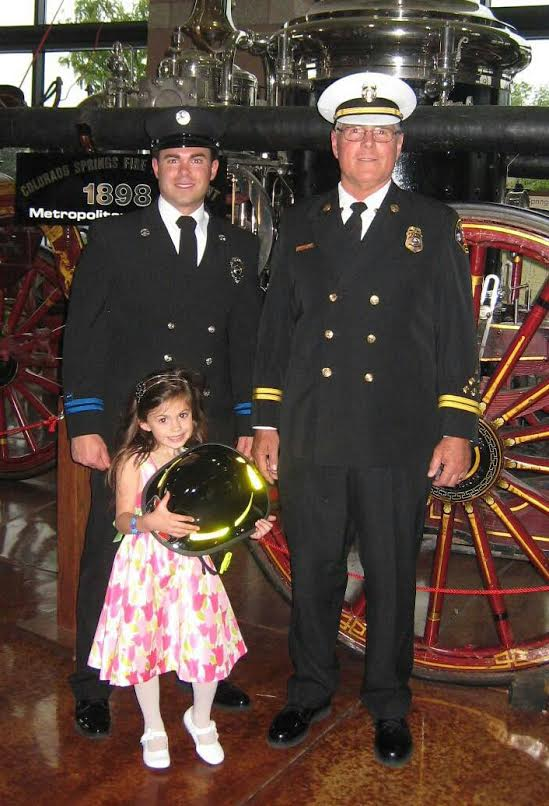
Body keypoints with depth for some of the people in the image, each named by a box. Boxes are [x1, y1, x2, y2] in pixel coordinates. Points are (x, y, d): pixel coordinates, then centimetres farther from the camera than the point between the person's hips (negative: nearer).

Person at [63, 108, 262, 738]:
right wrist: (83, 424, -8)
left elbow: (247, 340, 13)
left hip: (212, 432, 3)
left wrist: (247, 425, 7)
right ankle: (93, 689, 20)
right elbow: (82, 335, -2)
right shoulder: (114, 239, 1)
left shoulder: (239, 247, 11)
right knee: (110, 559, 4)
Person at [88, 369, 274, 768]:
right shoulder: (133, 462, -9)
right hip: (145, 563, -2)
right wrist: (149, 522, -34)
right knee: (144, 644, 7)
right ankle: (154, 729, 31)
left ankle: (201, 720, 31)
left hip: (192, 563, 3)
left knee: (207, 642, 3)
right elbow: (123, 519, -14)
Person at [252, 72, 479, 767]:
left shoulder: (433, 225, 5)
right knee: (312, 573, 12)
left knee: (392, 580, 9)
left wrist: (457, 429, -4)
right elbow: (276, 326, 11)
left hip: (397, 442, -1)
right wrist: (266, 422, 7)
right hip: (311, 438, 2)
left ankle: (389, 708, 28)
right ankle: (309, 692, 32)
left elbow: (456, 332, 2)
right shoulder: (301, 224, 11)